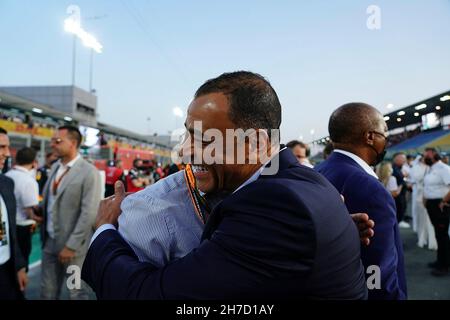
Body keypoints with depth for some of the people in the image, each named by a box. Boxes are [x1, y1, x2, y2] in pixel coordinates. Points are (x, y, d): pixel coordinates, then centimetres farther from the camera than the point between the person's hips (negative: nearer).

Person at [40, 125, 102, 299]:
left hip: (73, 245, -6)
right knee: (47, 291, 17)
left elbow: (89, 213, -19)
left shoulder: (89, 172, -16)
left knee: (76, 293, 11)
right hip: (50, 241, 6)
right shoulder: (55, 167, 7)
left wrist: (71, 246, -17)